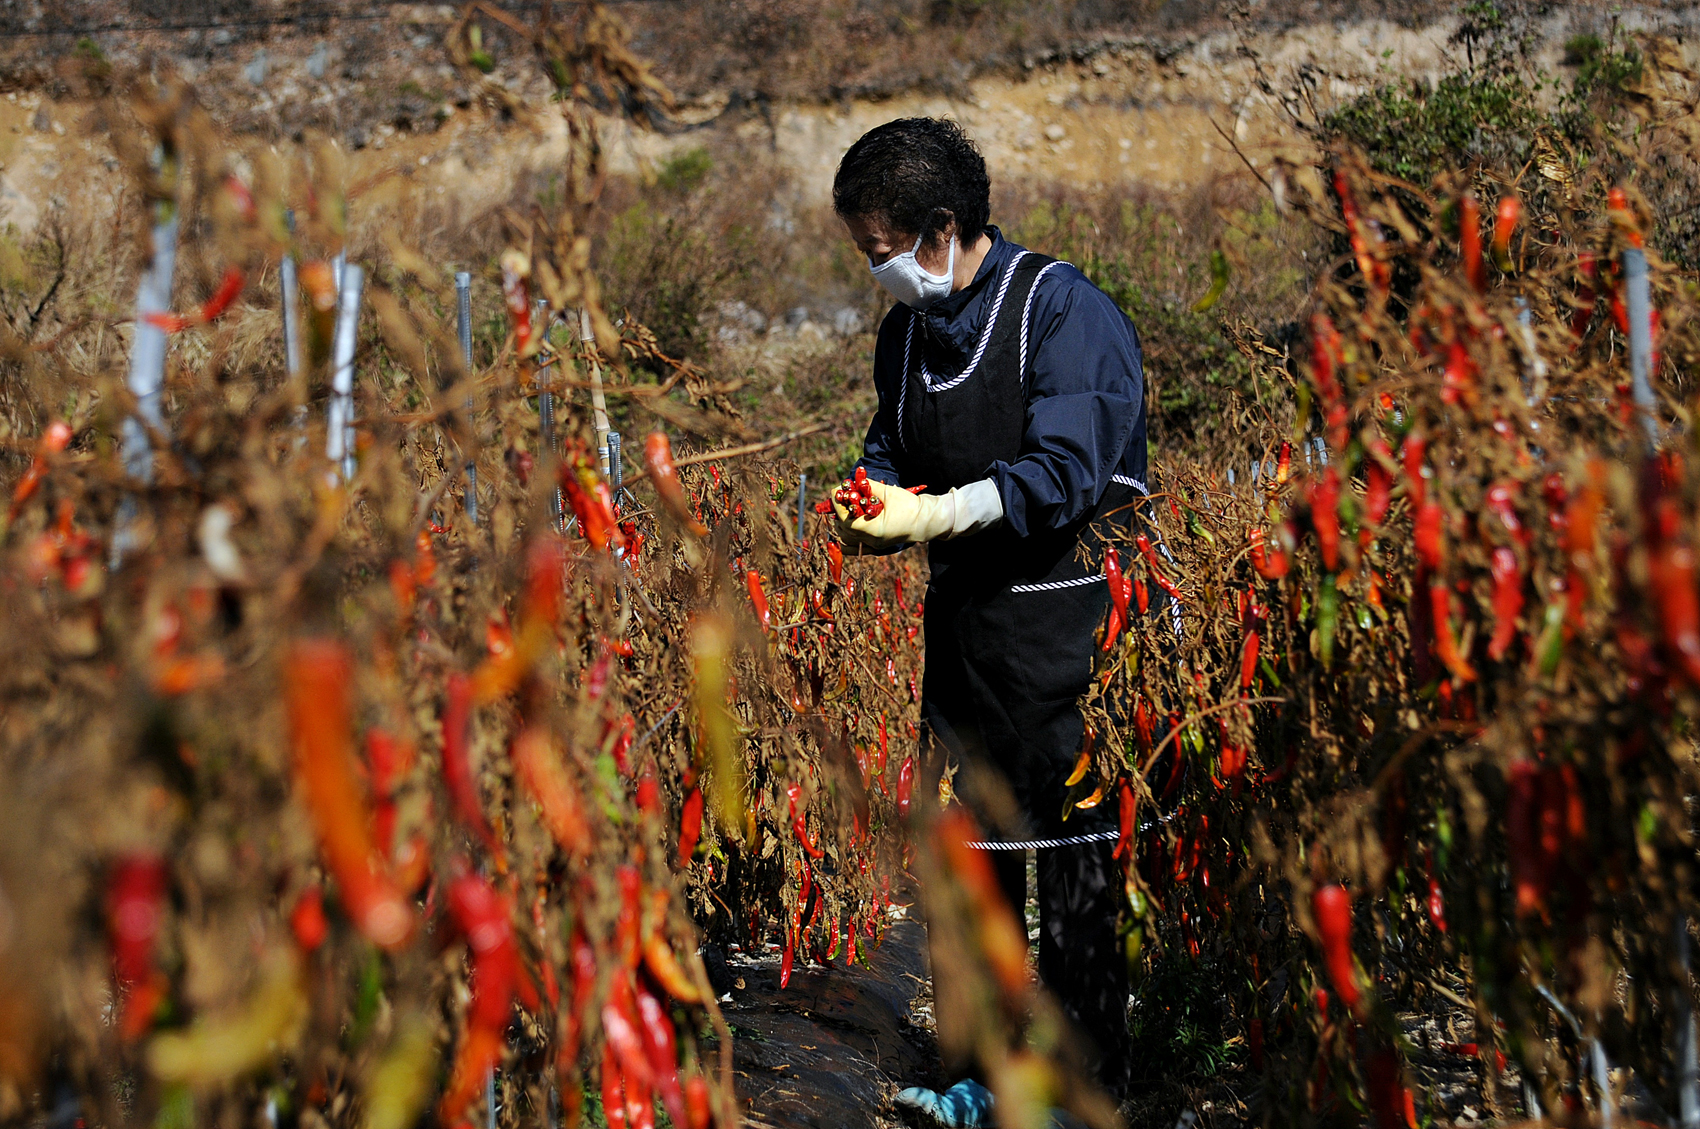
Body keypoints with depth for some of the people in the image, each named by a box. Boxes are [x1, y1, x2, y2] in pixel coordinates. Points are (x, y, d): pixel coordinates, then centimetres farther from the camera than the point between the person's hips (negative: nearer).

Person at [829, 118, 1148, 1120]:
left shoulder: (1059, 306, -11)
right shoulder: (908, 328, 12)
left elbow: (1066, 472, -19)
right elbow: (891, 454, 20)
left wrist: (934, 513, -24)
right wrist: (871, 506, -3)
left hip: (1058, 617, -7)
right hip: (961, 614, 7)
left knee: (1072, 854, -3)